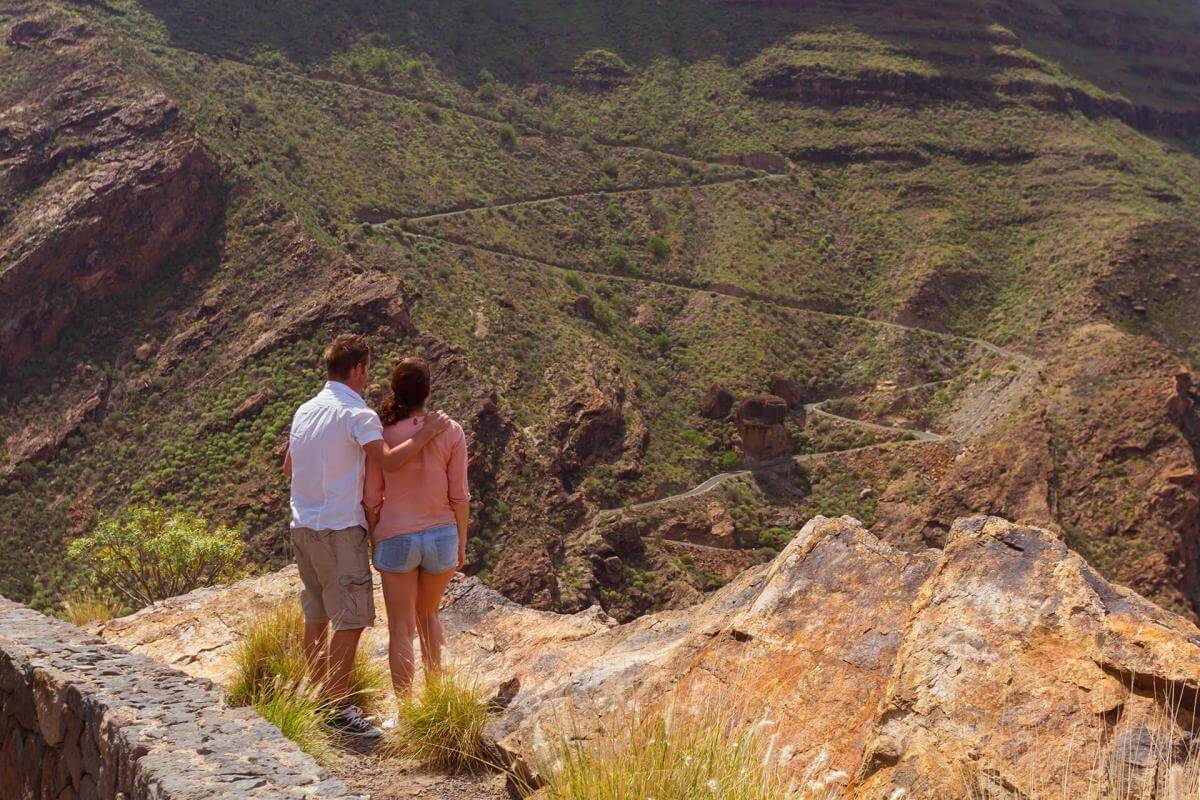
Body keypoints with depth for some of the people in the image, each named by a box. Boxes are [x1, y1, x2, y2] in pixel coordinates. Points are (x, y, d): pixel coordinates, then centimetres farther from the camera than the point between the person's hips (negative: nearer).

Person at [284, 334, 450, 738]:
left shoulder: (305, 411, 12)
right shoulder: (357, 414, -13)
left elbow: (288, 467, 24)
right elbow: (389, 460, -27)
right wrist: (426, 434, -17)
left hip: (303, 526, 9)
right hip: (339, 528, -8)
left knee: (316, 617, 14)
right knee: (351, 620, -4)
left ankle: (320, 699, 22)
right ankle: (338, 708, -2)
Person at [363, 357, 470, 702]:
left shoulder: (380, 435, -7)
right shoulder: (451, 432, -7)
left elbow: (371, 500, -3)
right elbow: (459, 495, -4)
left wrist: (375, 543, 9)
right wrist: (462, 542, 7)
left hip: (396, 539, -1)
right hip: (441, 536, 1)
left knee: (401, 629, 9)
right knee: (428, 614, 26)